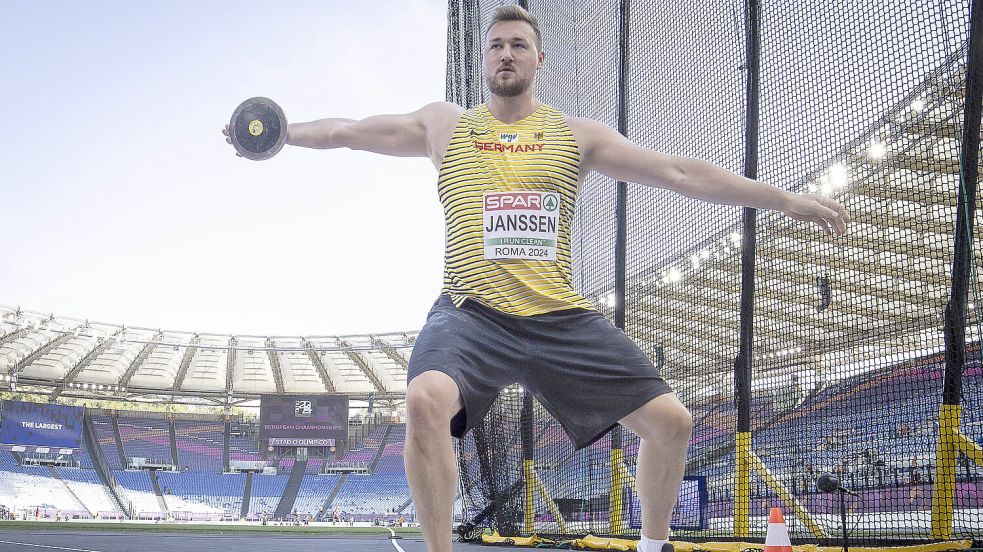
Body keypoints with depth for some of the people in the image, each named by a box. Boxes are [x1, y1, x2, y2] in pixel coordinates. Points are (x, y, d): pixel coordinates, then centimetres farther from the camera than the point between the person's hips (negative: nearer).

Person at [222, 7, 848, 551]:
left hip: (561, 316, 2)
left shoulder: (575, 134, 10)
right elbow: (347, 131, 19)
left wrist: (787, 199, 4)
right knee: (427, 400, -33)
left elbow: (678, 172, 7)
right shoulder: (445, 125, 11)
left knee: (671, 420, -4)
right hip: (471, 312, -2)